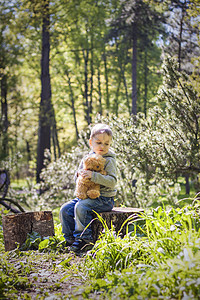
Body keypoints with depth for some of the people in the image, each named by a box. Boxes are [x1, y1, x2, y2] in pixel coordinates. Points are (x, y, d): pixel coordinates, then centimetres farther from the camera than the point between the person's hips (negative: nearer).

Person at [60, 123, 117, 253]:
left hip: (104, 198, -7)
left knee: (81, 207, -30)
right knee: (65, 209, -7)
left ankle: (85, 239, -18)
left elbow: (112, 181, -22)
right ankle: (70, 239, 3)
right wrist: (79, 174, -5)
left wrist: (93, 175, -30)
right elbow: (77, 179, 20)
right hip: (86, 195, 7)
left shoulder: (109, 160, -8)